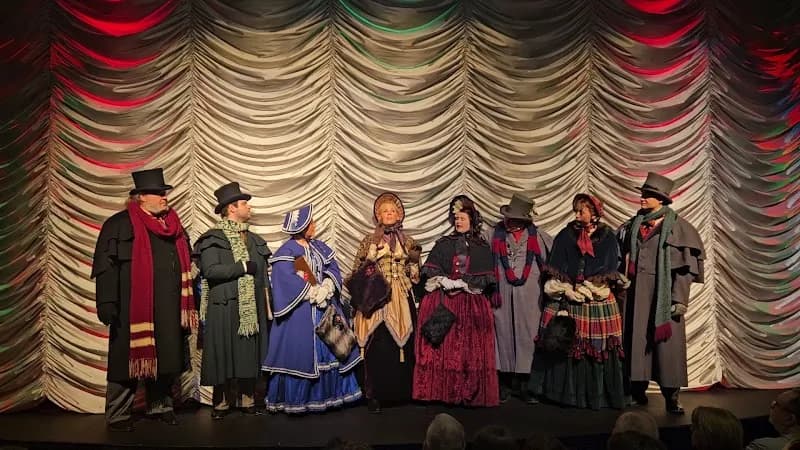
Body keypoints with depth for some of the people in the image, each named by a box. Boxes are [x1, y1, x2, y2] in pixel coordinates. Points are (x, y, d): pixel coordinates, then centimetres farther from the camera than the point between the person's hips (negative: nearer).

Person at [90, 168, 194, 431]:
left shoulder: (174, 225, 15)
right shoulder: (119, 224, -2)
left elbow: (185, 266, 20)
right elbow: (105, 266, -7)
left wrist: (188, 304, 15)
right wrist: (107, 304, -15)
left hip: (168, 309, 5)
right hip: (133, 308, -5)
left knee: (167, 358, 11)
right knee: (131, 357, 1)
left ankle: (161, 406, 26)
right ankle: (117, 415, 15)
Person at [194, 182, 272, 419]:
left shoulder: (254, 239, 16)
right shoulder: (213, 238, -4)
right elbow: (210, 270, -17)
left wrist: (266, 304, 12)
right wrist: (243, 267, -15)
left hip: (252, 307, 5)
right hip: (224, 307, -5)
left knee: (250, 353, 6)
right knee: (224, 355, 1)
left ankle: (248, 400, 17)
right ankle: (222, 402, 13)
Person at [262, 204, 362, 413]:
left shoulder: (319, 247, 13)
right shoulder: (286, 252, -8)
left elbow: (333, 269, 4)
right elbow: (287, 281, -20)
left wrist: (326, 288, -15)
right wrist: (314, 293, -17)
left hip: (325, 307, 6)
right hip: (300, 313, -6)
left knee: (327, 351, 8)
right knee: (300, 355, -3)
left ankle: (327, 395, 19)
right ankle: (297, 400, 7)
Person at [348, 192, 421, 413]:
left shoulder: (408, 242, 12)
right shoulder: (369, 241, 7)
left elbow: (415, 273, 17)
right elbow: (357, 271, 8)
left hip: (401, 299, 2)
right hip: (376, 298, -2)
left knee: (401, 343, 0)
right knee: (375, 346, -5)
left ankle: (400, 391, 13)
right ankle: (374, 394, 5)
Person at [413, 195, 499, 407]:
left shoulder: (482, 248, 9)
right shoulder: (443, 244, 11)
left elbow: (486, 279, 0)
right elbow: (429, 271, 3)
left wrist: (462, 284, -11)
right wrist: (447, 282, -13)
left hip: (472, 305, 0)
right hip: (441, 303, 1)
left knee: (471, 349, -3)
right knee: (441, 348, -4)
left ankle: (470, 394, 4)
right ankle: (440, 391, 2)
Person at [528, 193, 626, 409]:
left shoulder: (608, 237, 5)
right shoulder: (566, 235, 9)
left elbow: (609, 270, 0)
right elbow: (556, 268, 4)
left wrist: (588, 288, -9)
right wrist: (568, 289, -8)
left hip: (598, 302, -1)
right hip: (567, 300, 1)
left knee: (598, 346, 0)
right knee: (566, 344, -1)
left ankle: (597, 395, 12)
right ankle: (566, 392, 12)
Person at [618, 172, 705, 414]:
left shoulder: (677, 226, -4)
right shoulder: (633, 224, 10)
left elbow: (684, 266, -7)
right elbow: (624, 257, 16)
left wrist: (679, 299, -12)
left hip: (663, 292, -4)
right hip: (637, 291, 4)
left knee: (666, 341, -2)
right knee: (637, 338, 6)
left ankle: (671, 396, 6)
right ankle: (638, 389, 16)